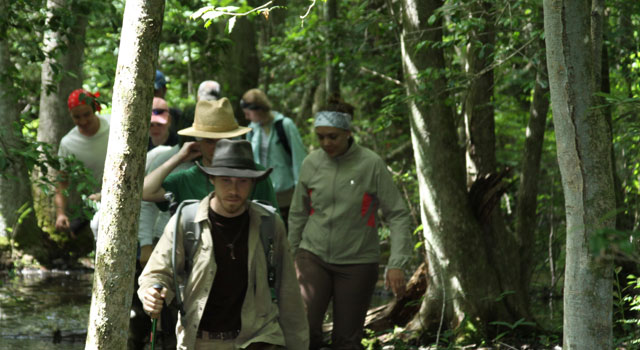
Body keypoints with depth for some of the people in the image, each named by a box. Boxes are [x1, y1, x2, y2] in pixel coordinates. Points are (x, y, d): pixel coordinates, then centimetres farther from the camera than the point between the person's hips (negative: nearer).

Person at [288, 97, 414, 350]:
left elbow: (397, 215, -9)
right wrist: (291, 256, 18)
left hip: (357, 262, -2)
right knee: (303, 329, -16)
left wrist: (397, 264, -18)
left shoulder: (371, 165, -10)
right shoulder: (311, 163, -1)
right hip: (313, 256, 2)